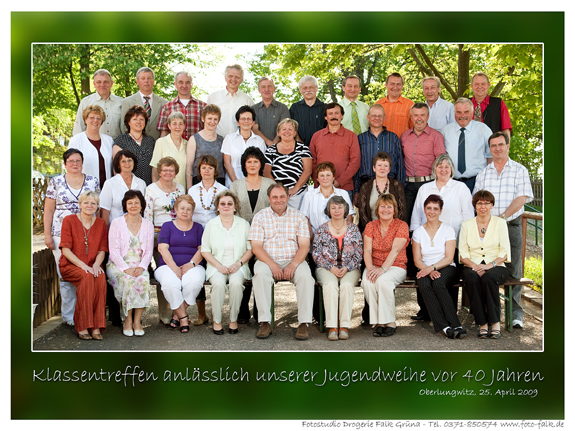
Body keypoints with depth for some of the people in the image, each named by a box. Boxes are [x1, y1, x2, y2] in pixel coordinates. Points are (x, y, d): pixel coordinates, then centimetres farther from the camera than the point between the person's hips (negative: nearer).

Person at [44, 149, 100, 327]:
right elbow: (48, 210, 7)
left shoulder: (93, 181, 10)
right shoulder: (56, 182, 7)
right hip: (62, 234, -1)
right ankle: (69, 315, 6)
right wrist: (47, 234, 1)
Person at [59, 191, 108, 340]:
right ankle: (82, 327, -31)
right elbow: (66, 249, -7)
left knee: (100, 277, -32)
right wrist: (83, 265, -19)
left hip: (92, 266, 3)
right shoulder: (69, 220, -1)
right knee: (87, 277, -34)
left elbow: (102, 250, 8)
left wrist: (96, 264, -14)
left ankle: (96, 326, -30)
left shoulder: (101, 224, 10)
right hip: (70, 266, -3)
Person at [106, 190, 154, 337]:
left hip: (139, 267, 2)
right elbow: (114, 250, -5)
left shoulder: (148, 225, 11)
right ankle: (127, 320, -21)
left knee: (143, 280, -31)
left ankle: (137, 320, -23)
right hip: (118, 265, -2)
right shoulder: (117, 223, 3)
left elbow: (149, 251, 7)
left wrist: (141, 267, -12)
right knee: (127, 280, -33)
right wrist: (126, 269, -18)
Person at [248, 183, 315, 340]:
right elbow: (256, 246, -2)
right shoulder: (260, 217, 7)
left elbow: (304, 246, 1)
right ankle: (265, 322, -29)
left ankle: (304, 324, -27)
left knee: (305, 275, -31)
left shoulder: (298, 217, 8)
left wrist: (293, 264, -18)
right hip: (267, 260, 0)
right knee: (260, 274, -33)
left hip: (293, 261, 1)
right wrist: (272, 265, -17)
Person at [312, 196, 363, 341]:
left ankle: (345, 326, -30)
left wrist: (347, 268, -11)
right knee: (330, 285, -33)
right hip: (326, 269, 0)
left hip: (349, 269, 0)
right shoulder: (322, 230, 7)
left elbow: (359, 254, 5)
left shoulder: (353, 229, 8)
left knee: (347, 285, -32)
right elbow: (316, 254, 3)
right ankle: (332, 327, -35)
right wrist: (331, 268, -10)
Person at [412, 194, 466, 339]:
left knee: (438, 283, -36)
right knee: (424, 285, -33)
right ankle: (446, 327, -38)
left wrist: (432, 268, -19)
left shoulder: (448, 230, 4)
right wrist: (429, 271, -15)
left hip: (447, 268, -1)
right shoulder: (418, 232, 10)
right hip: (426, 270, 2)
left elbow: (449, 258, -4)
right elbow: (417, 260, 4)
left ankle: (447, 326, -35)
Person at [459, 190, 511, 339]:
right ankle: (482, 323, -27)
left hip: (496, 267, -1)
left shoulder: (500, 223, 7)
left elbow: (505, 252, 0)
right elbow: (463, 254, 6)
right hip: (473, 266, 1)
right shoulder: (466, 225, 11)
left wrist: (490, 265, -16)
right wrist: (474, 266, -13)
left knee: (488, 278, -36)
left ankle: (495, 322, -26)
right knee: (472, 279, -34)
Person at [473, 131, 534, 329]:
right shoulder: (483, 173, 14)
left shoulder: (519, 170, 6)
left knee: (513, 268, -2)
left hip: (512, 225, -2)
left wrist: (502, 216, -14)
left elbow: (522, 197, -5)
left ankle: (516, 313, 3)